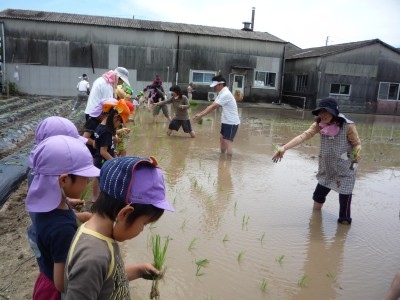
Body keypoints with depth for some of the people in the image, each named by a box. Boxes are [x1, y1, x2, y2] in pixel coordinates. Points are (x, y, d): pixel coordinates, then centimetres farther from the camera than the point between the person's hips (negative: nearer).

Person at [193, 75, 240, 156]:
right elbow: (211, 106, 7)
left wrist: (201, 115, -19)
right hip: (226, 121, 10)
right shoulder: (222, 94, 10)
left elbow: (213, 107, -24)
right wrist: (200, 114, -1)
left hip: (231, 122, -10)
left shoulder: (226, 94, -23)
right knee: (222, 139, 19)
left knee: (228, 142, -10)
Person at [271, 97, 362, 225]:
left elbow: (357, 143, -7)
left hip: (344, 174, -5)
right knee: (317, 198, 21)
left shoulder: (347, 126, -19)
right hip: (326, 171, 5)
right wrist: (284, 147, -36)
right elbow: (304, 136, -21)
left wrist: (357, 153, -31)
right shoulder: (319, 124, -8)